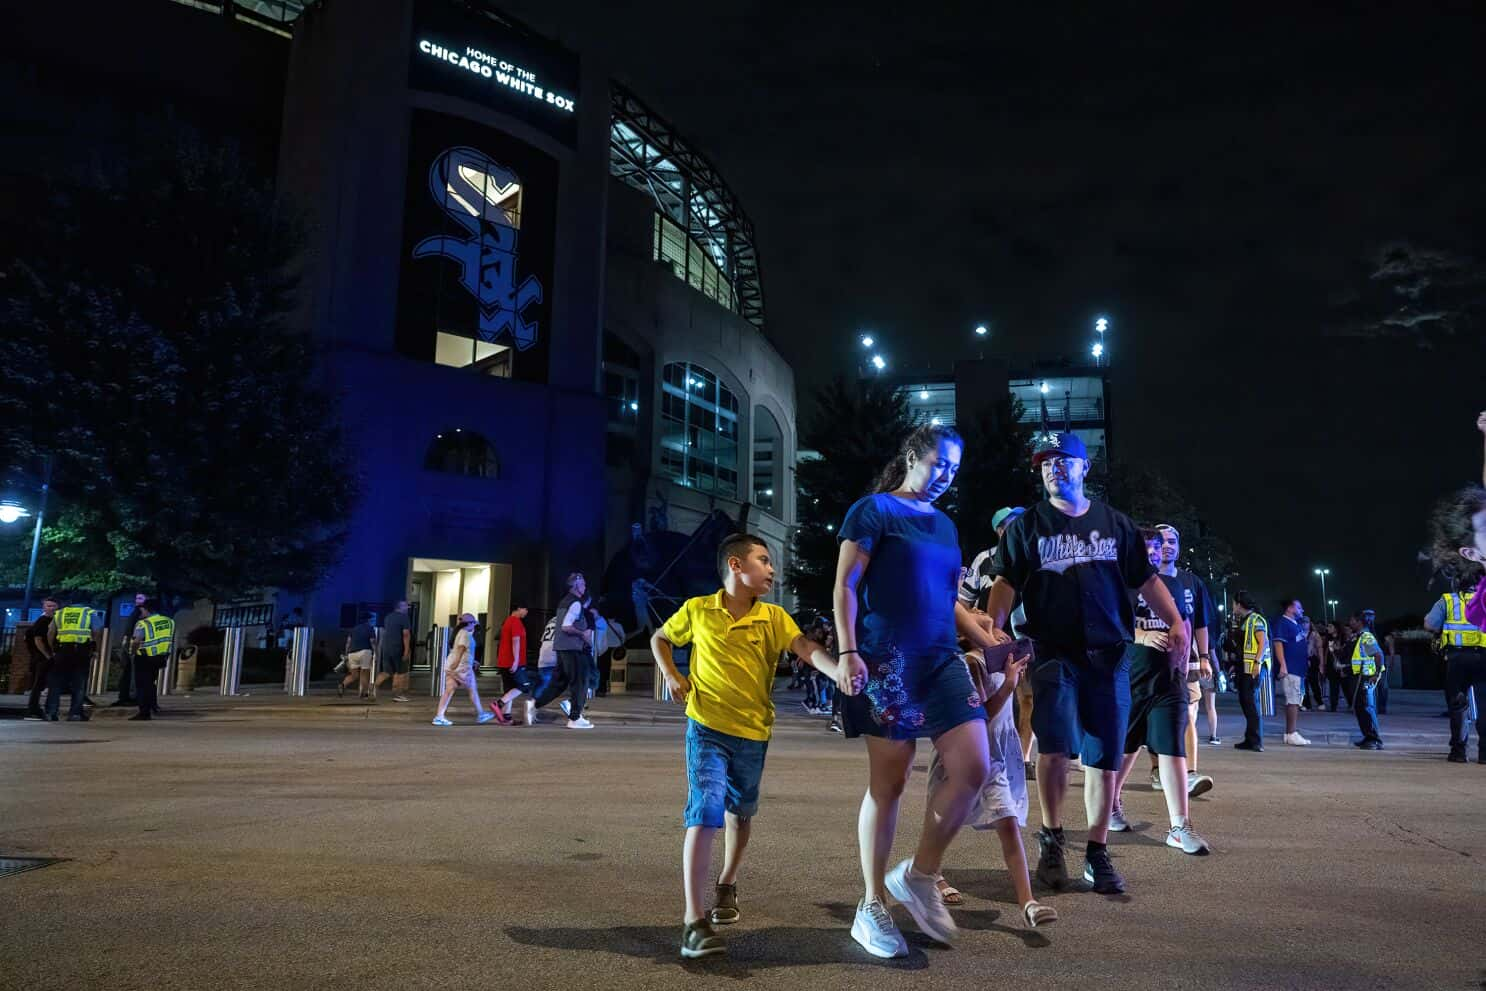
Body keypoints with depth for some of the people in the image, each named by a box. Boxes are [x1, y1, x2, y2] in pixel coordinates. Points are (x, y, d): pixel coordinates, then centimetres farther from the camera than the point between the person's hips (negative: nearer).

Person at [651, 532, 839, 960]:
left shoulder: (774, 617, -3)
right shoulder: (697, 610, -5)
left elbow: (808, 648, -18)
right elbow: (660, 639, 12)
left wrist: (843, 673, -36)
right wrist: (671, 675, -5)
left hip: (753, 731, 3)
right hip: (707, 727, -3)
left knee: (741, 813, 20)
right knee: (705, 813, -16)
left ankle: (727, 885, 44)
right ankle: (695, 919, -15)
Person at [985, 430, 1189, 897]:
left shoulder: (1115, 523, 13)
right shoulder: (1027, 526, 7)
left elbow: (1147, 580, 13)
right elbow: (1006, 583, -1)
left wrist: (1176, 622, -1)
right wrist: (992, 629, -17)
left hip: (1109, 653, 2)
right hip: (1054, 652, -2)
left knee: (1105, 757, 4)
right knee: (1056, 745, -17)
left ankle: (1097, 853, 18)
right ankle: (1051, 837, 6)